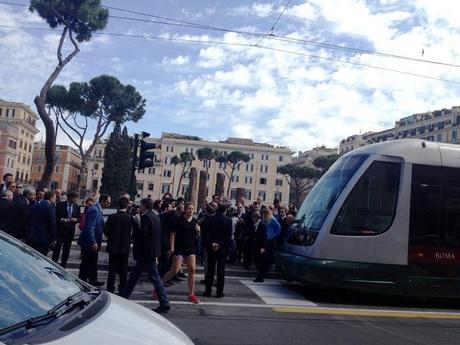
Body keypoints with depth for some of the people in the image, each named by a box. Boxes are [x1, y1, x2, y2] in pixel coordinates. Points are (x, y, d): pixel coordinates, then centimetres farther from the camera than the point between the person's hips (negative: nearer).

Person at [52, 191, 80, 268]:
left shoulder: (77, 207, 6)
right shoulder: (60, 205, -3)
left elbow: (79, 218, 10)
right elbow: (55, 216, -3)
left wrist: (76, 219, -11)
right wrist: (61, 219, -19)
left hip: (70, 230, 3)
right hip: (60, 229, -3)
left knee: (67, 248, 8)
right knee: (57, 247, -4)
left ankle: (63, 264, 17)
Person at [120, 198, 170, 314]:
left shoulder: (146, 217, -17)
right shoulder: (155, 216, 11)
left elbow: (142, 233, -22)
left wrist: (133, 234, -3)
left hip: (147, 252, -10)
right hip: (152, 252, 10)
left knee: (155, 278, -3)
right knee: (134, 274, 17)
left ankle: (164, 304, 4)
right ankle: (123, 296, 26)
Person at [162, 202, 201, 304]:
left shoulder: (194, 221, 6)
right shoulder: (179, 220, -9)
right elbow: (173, 234, -9)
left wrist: (198, 230, -7)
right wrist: (172, 248, -13)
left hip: (191, 249, 5)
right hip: (179, 249, -5)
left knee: (192, 270, 0)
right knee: (175, 270, -6)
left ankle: (191, 294, 9)